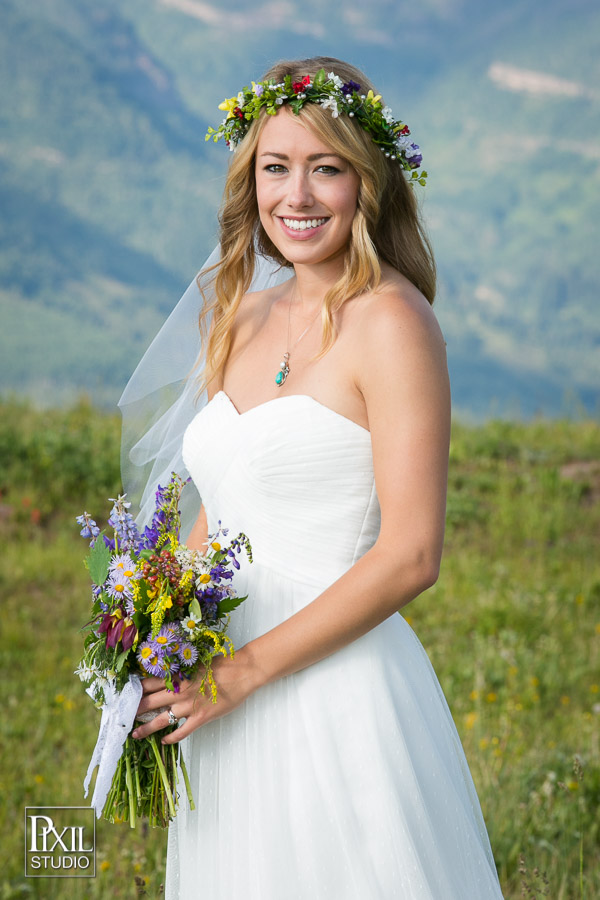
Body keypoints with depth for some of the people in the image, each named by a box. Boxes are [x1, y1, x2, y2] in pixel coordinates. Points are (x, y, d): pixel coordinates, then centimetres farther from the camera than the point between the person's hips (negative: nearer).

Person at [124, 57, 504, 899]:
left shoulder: (390, 322, -11)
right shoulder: (243, 317, 10)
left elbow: (410, 555, -16)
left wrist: (244, 671, -15)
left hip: (340, 696, -7)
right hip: (226, 708, 7)